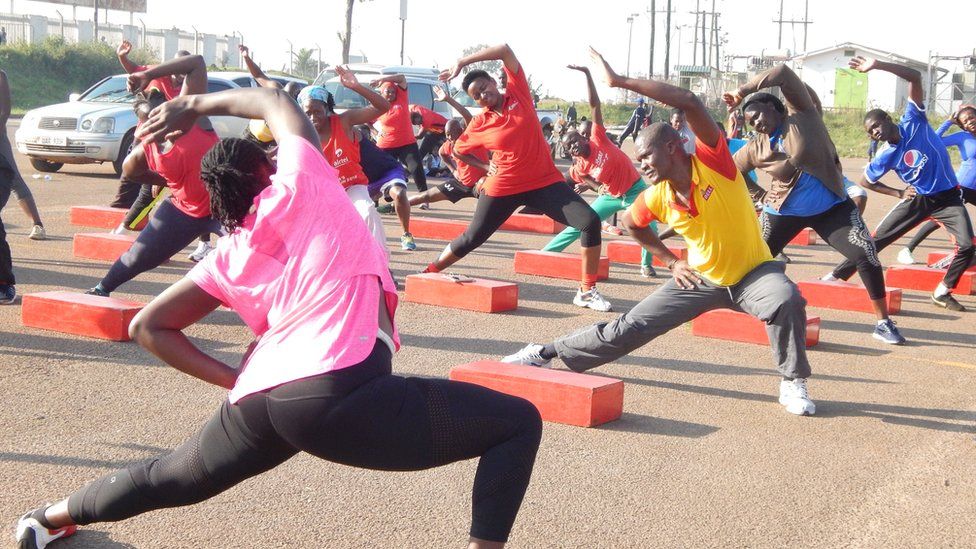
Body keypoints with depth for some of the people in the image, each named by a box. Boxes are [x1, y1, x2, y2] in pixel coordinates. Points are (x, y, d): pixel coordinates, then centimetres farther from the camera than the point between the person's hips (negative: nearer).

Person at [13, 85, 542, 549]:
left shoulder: (228, 257, 19)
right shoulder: (301, 183, 8)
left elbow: (147, 326, 24)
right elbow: (275, 101, 26)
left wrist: (236, 379, 19)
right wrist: (196, 104, 37)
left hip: (256, 401, 7)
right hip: (340, 393, -7)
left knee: (173, 478, 35)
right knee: (519, 422, 0)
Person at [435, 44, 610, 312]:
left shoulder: (518, 94, -2)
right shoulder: (479, 124, -2)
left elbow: (505, 50, -9)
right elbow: (458, 150, 16)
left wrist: (461, 63, -9)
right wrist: (485, 166, 3)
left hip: (545, 182, 1)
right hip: (502, 188, 0)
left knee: (591, 222, -14)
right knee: (472, 238, 7)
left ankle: (587, 292, -6)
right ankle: (428, 273, 32)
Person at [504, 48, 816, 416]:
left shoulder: (713, 162, -24)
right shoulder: (655, 199, -10)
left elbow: (691, 104, -39)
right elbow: (631, 225, 14)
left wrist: (621, 81, -37)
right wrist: (671, 261, 5)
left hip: (753, 271, -3)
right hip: (701, 278, 4)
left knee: (787, 299, -35)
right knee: (629, 328, 0)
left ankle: (793, 384, -14)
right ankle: (547, 353, 16)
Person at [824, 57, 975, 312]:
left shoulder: (913, 122, -14)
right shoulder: (886, 157, -9)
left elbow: (915, 77, -22)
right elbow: (864, 182, 7)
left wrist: (878, 66, -31)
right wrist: (898, 193, 0)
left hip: (948, 198, -1)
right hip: (917, 199, 1)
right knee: (877, 239, -2)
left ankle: (942, 292, 1)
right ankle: (837, 275, 8)